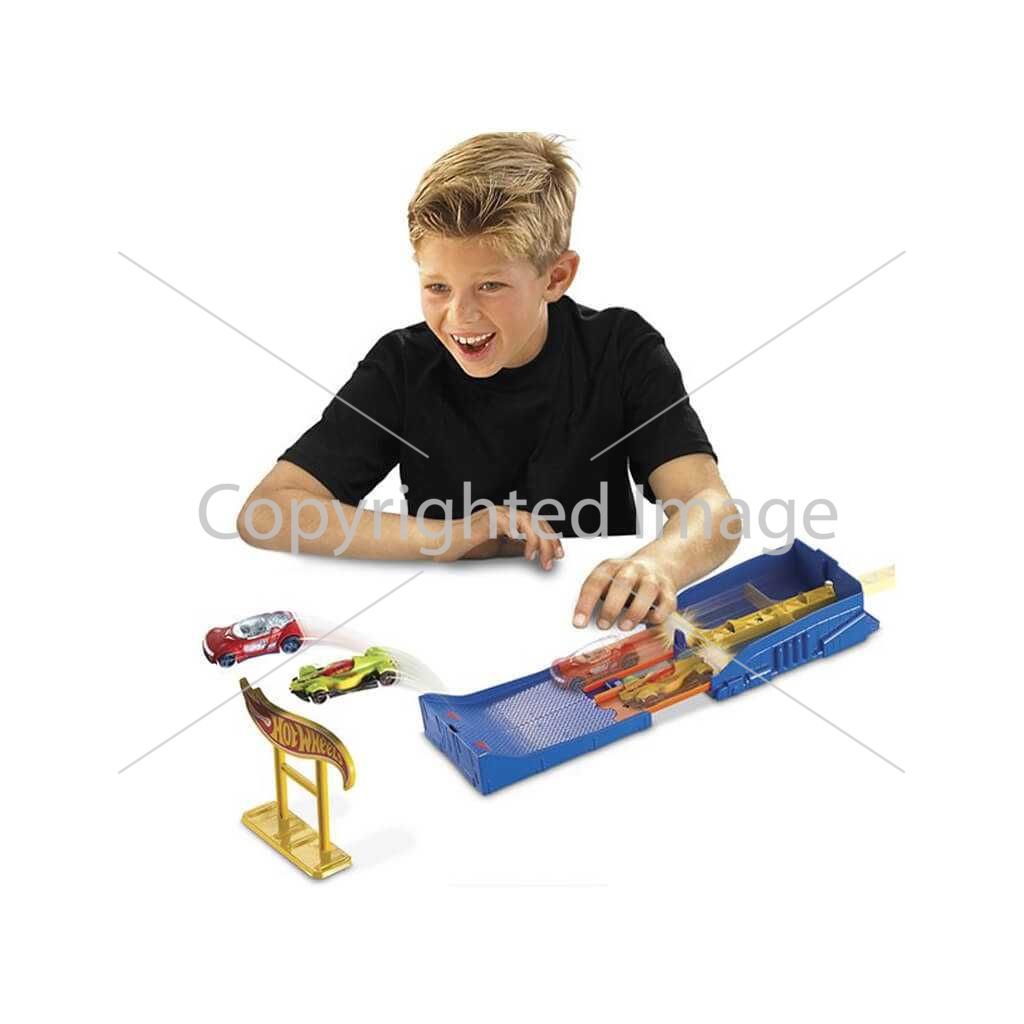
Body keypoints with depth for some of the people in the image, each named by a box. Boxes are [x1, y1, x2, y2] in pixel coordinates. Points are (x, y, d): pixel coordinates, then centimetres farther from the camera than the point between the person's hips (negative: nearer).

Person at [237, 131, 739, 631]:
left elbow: (712, 510, -17)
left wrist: (655, 564, -41)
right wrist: (450, 536, -23)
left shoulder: (621, 351, -7)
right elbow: (262, 514, -14)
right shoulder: (402, 366, -8)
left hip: (595, 622, 1)